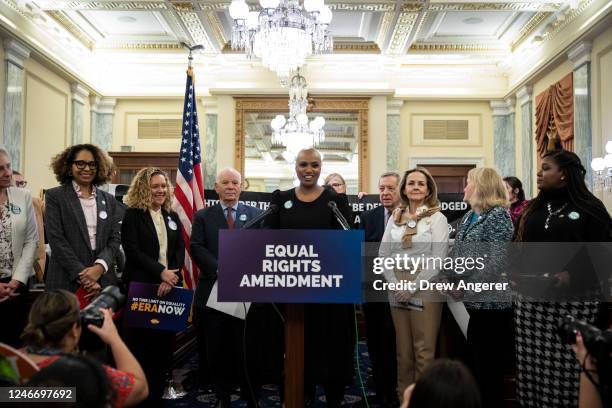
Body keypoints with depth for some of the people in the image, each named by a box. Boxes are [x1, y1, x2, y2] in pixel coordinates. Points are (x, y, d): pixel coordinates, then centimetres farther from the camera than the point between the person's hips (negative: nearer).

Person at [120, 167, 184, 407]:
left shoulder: (172, 216, 13)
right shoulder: (133, 215, -1)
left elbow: (180, 250, 6)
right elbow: (132, 250, -11)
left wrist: (171, 276, -10)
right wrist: (161, 271, -18)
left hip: (168, 286, 5)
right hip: (141, 286, -4)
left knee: (165, 341, 5)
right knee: (140, 342, 0)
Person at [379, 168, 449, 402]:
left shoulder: (437, 217, -1)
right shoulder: (395, 217, 11)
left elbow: (438, 258, -10)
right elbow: (384, 254, 7)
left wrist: (413, 287, -14)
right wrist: (395, 284, -6)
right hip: (396, 289, 4)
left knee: (424, 350, -1)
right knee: (403, 349, 11)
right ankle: (403, 396, 21)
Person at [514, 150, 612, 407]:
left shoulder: (590, 209, 0)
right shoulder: (532, 208, 15)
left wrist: (572, 275, -17)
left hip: (573, 300, -4)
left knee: (567, 365, -3)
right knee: (532, 363, 3)